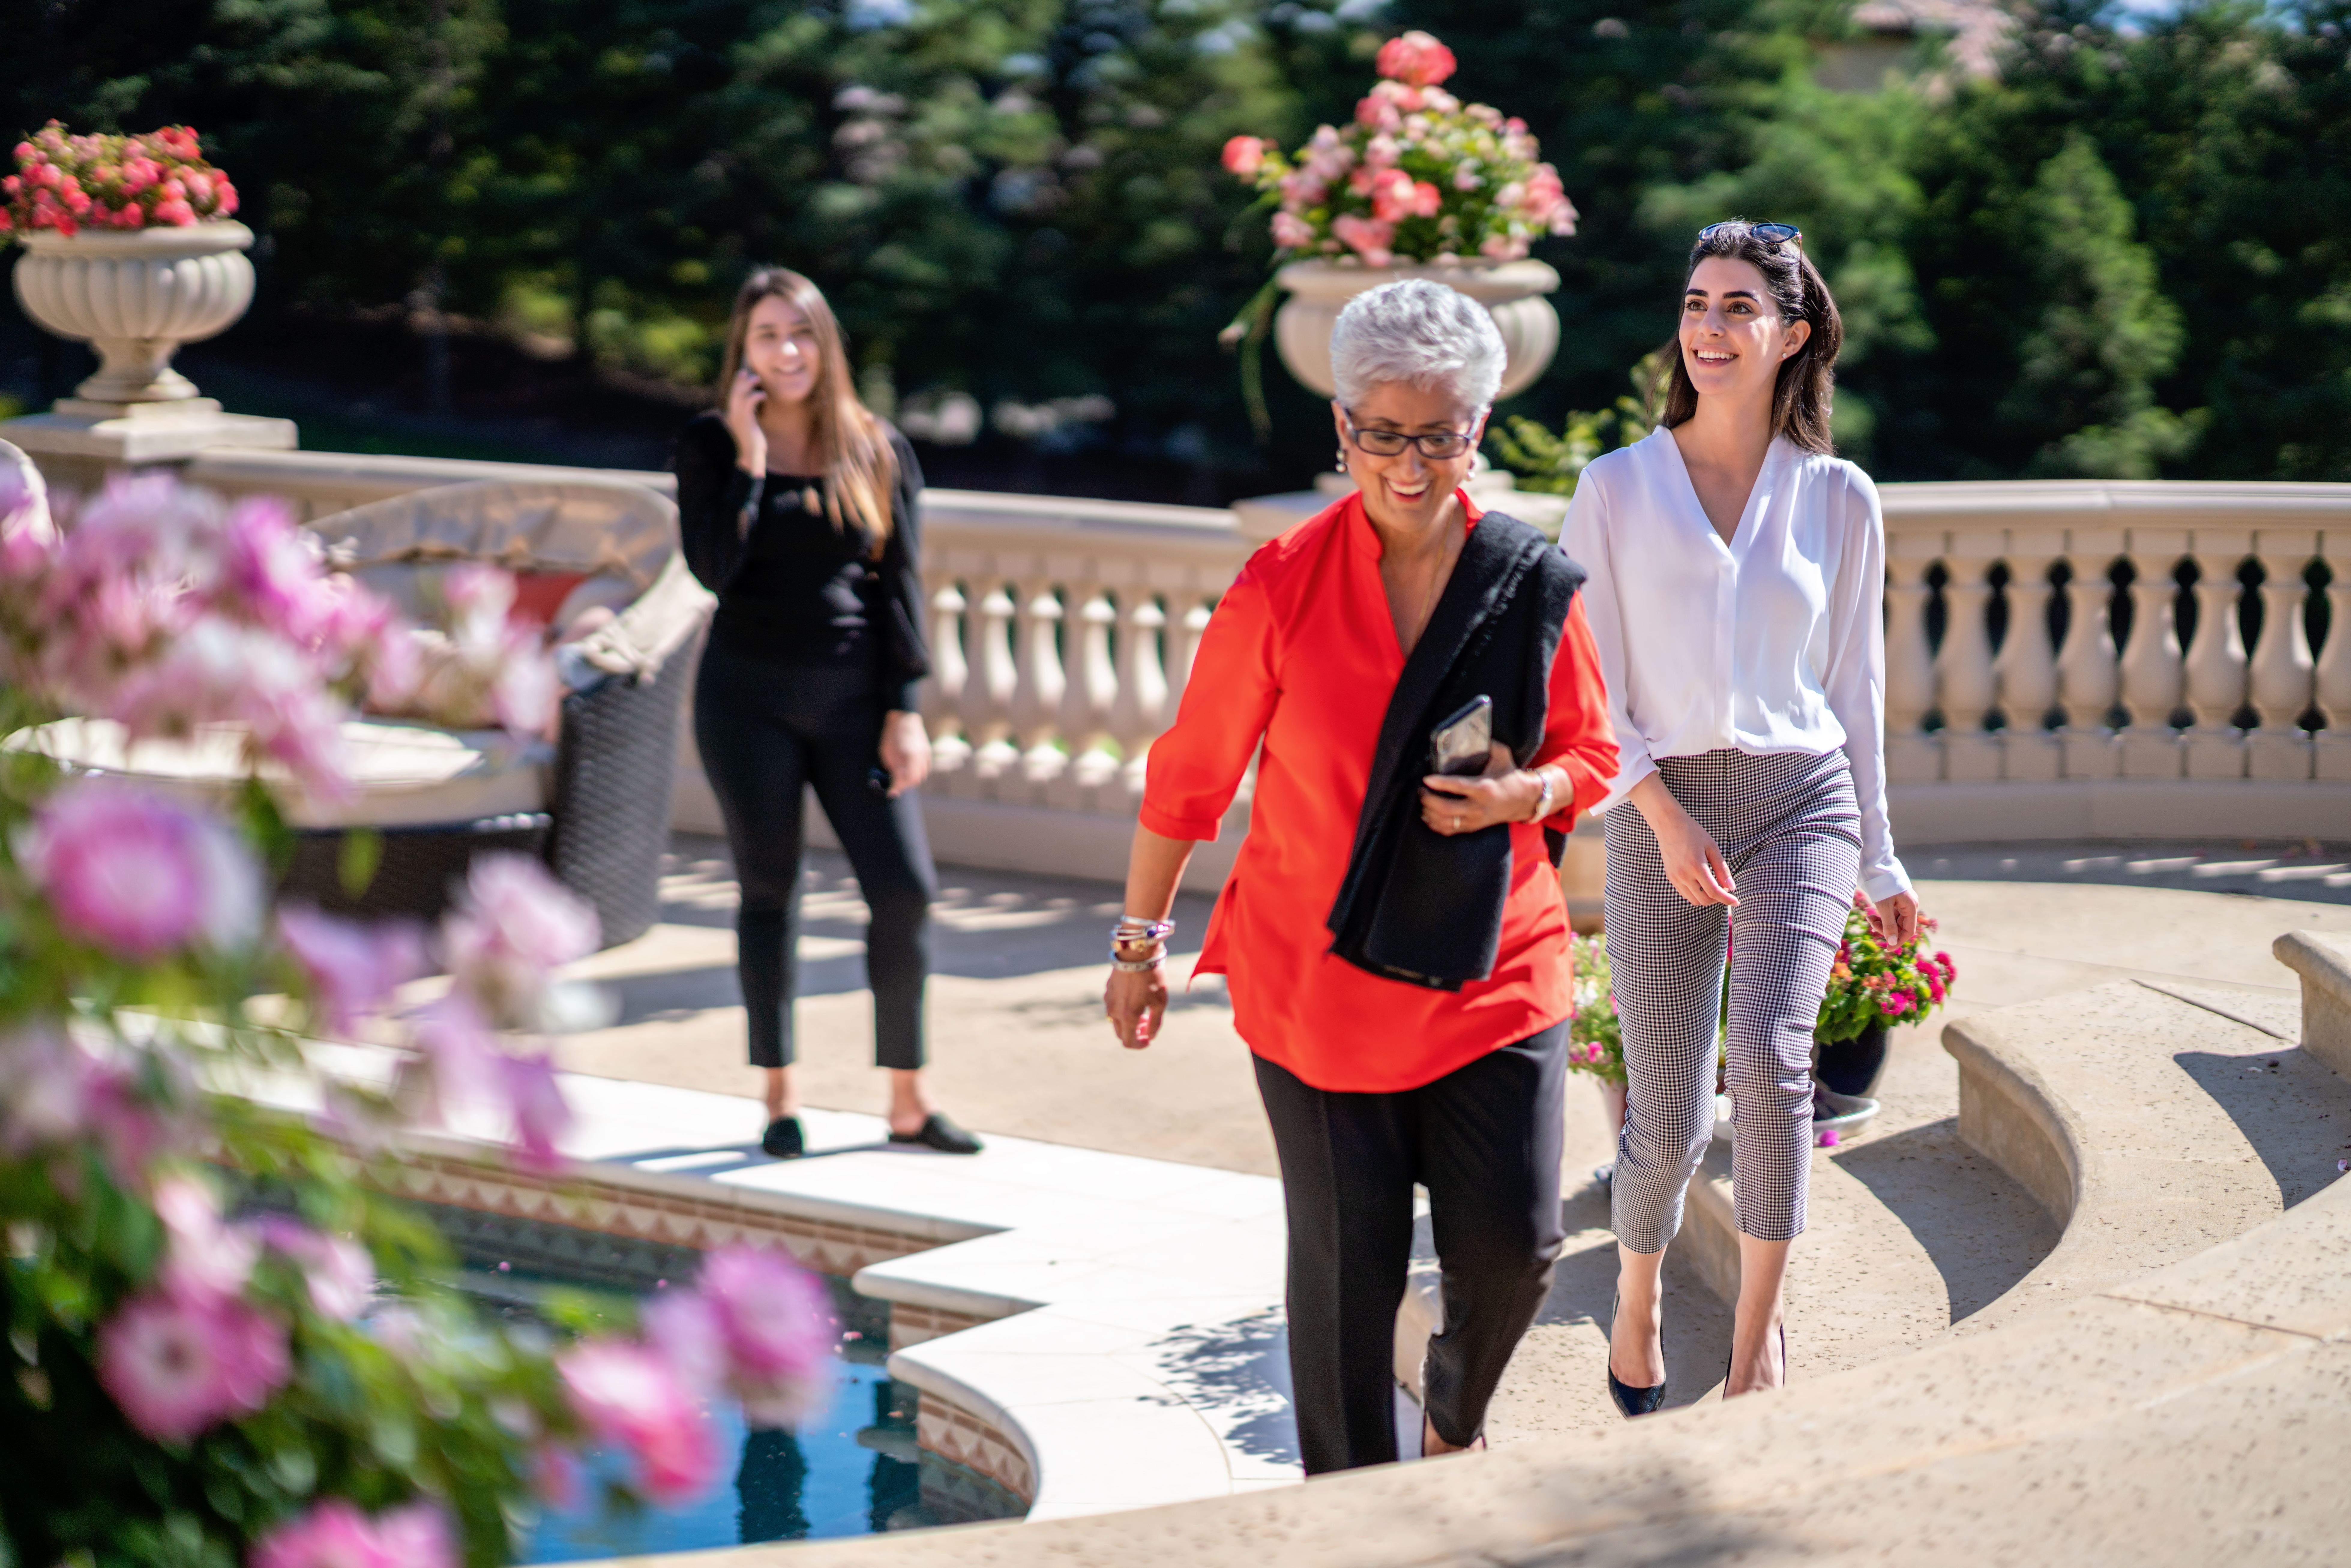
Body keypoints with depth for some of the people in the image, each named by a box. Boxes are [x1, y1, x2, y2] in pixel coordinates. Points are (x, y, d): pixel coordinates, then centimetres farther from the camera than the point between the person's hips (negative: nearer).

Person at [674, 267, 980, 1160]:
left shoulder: (879, 452, 4)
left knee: (905, 890, -6)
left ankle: (908, 1101, 5)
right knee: (770, 893, 6)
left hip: (853, 697, 1)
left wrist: (904, 710, -3)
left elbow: (900, 585, 3)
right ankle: (781, 1097, 16)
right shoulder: (710, 446, 0)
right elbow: (714, 568, -12)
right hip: (749, 697, -1)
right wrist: (750, 458, -14)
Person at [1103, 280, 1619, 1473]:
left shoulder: (1535, 587, 0)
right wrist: (1140, 939, 7)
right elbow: (1190, 774, 2)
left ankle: (1456, 1419, 33)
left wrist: (1524, 795, -12)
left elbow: (1590, 756, 11)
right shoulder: (1281, 588, -7)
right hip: (1317, 979, -2)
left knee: (1514, 1247, -1)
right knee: (1347, 1266, 3)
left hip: (1494, 971, 2)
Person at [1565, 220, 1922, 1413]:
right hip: (1659, 813, 0)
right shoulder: (1616, 488, 2)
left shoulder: (1838, 499, 6)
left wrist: (1878, 863, 15)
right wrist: (1665, 818, -14)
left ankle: (1759, 1325, -7)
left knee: (1768, 1055, -24)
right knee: (1668, 1122, 1)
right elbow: (1587, 687, 0)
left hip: (1802, 800, 0)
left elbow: (1854, 685, 13)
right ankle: (1637, 1303, 32)